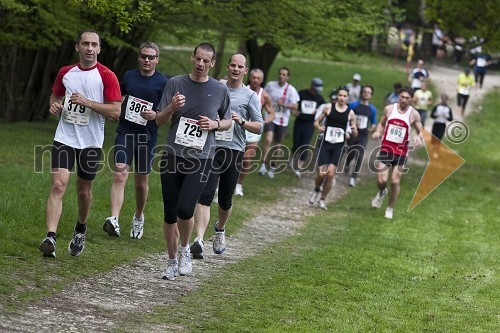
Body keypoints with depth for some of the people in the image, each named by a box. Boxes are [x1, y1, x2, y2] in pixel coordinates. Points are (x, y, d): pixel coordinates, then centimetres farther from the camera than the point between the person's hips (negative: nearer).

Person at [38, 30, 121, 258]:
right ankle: (50, 238, -21)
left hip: (91, 142, -1)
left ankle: (80, 230, 38)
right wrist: (54, 105, 0)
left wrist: (87, 102, -20)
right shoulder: (65, 73, 6)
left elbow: (116, 112, -13)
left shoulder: (106, 76, -7)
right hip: (64, 138, 2)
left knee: (84, 191, 11)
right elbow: (55, 95, 23)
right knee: (58, 185, -14)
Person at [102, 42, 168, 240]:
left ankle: (138, 217, 33)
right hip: (125, 132, 1)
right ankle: (114, 219, -25)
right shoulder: (129, 76, 8)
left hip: (147, 135, -1)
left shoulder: (163, 82, -1)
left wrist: (155, 115, -17)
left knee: (141, 181, 10)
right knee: (120, 175, -14)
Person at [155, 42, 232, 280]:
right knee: (170, 213, 5)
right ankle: (172, 261, 22)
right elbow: (158, 121, 4)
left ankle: (184, 249, 12)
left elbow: (228, 122, 16)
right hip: (173, 156, 1)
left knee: (185, 209, -17)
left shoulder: (220, 90, 3)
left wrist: (215, 124, -6)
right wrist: (171, 108, -17)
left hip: (200, 159, -1)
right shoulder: (175, 84, 3)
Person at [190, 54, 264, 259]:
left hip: (234, 151, 0)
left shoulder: (250, 96, 6)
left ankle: (220, 230, 40)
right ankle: (199, 239, -25)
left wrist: (242, 121, -14)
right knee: (205, 195, -16)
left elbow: (259, 127, 3)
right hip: (212, 148, 0)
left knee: (226, 199, 11)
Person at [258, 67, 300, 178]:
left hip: (282, 120, 1)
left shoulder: (291, 90, -8)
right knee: (268, 140, -22)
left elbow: (295, 106, -13)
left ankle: (272, 167, 28)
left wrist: (284, 105, -28)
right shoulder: (270, 85, -2)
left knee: (278, 145, 10)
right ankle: (263, 165, -18)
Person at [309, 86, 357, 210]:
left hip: (338, 146, 0)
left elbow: (355, 134, 8)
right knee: (321, 173, -6)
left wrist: (354, 130, -15)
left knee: (330, 173, -9)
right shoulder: (328, 107, -1)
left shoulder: (350, 113, 1)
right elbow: (316, 122, 6)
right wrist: (319, 127, -16)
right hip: (326, 144, 0)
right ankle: (317, 190, 28)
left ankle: (323, 199, 9)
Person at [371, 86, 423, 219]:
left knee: (395, 181, -3)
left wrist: (419, 138, -20)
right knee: (381, 180, -8)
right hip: (386, 148, 1)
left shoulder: (414, 114, -5)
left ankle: (390, 208, 17)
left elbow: (420, 131, 3)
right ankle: (381, 192, 29)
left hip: (401, 151, -1)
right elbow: (382, 124, 14)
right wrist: (377, 132, -7)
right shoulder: (389, 109, -1)